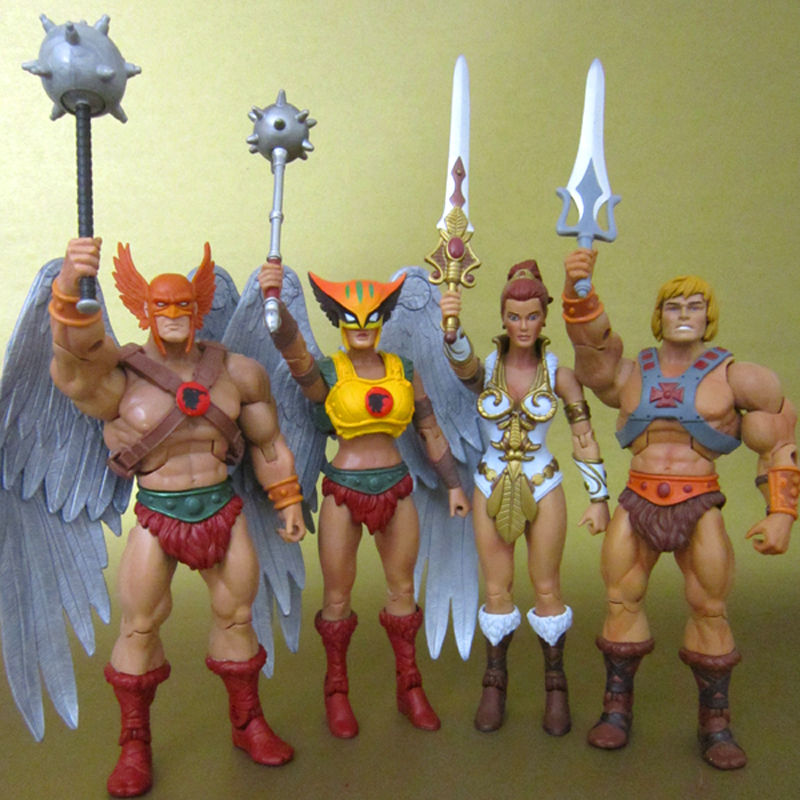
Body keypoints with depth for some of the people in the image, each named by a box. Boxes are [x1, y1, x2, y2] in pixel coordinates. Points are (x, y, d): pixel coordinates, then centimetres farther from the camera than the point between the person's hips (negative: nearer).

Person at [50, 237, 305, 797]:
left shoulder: (233, 370, -2)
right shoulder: (118, 375, -11)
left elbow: (268, 440, 8)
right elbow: (79, 346, -35)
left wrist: (288, 501, 10)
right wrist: (70, 287, -56)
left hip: (223, 510, 2)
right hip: (157, 519, -2)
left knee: (236, 616, 11)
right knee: (139, 626, 3)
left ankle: (248, 724, 32)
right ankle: (135, 745, 25)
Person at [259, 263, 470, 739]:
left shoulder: (404, 370, 4)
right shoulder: (326, 373, -5)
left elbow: (430, 432, 11)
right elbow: (291, 346, -26)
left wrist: (454, 484, 13)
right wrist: (273, 300, -44)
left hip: (397, 487, 3)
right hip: (343, 490, -3)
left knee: (402, 589, 12)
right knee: (337, 595, 7)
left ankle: (410, 687, 29)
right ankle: (337, 691, 27)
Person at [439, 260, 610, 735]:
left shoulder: (559, 374, -6)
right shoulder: (483, 369, -7)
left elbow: (585, 438, 0)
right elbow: (460, 357, -31)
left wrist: (599, 497, 0)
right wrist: (451, 324, -53)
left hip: (544, 489, 0)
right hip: (492, 489, 1)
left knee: (547, 589, 10)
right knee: (498, 591, 11)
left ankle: (556, 685, 28)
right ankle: (496, 682, 29)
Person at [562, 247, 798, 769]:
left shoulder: (732, 376, 1)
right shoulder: (631, 376, 7)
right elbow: (591, 340, -10)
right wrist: (577, 286, -29)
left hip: (699, 507, -2)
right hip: (637, 505, 2)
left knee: (711, 611, 0)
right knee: (622, 602, 4)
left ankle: (715, 722, 18)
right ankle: (618, 709, 19)